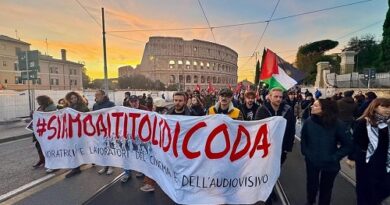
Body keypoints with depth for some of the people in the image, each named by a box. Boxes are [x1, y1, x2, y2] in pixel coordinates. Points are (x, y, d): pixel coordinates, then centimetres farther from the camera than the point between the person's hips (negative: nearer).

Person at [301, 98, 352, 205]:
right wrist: (305, 152, -2)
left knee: (326, 187, 18)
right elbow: (303, 139, 4)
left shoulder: (337, 124, -18)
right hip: (311, 161, 2)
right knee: (311, 184, 19)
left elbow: (348, 145, -9)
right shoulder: (309, 121, -12)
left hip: (329, 164, -1)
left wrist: (334, 157, -13)